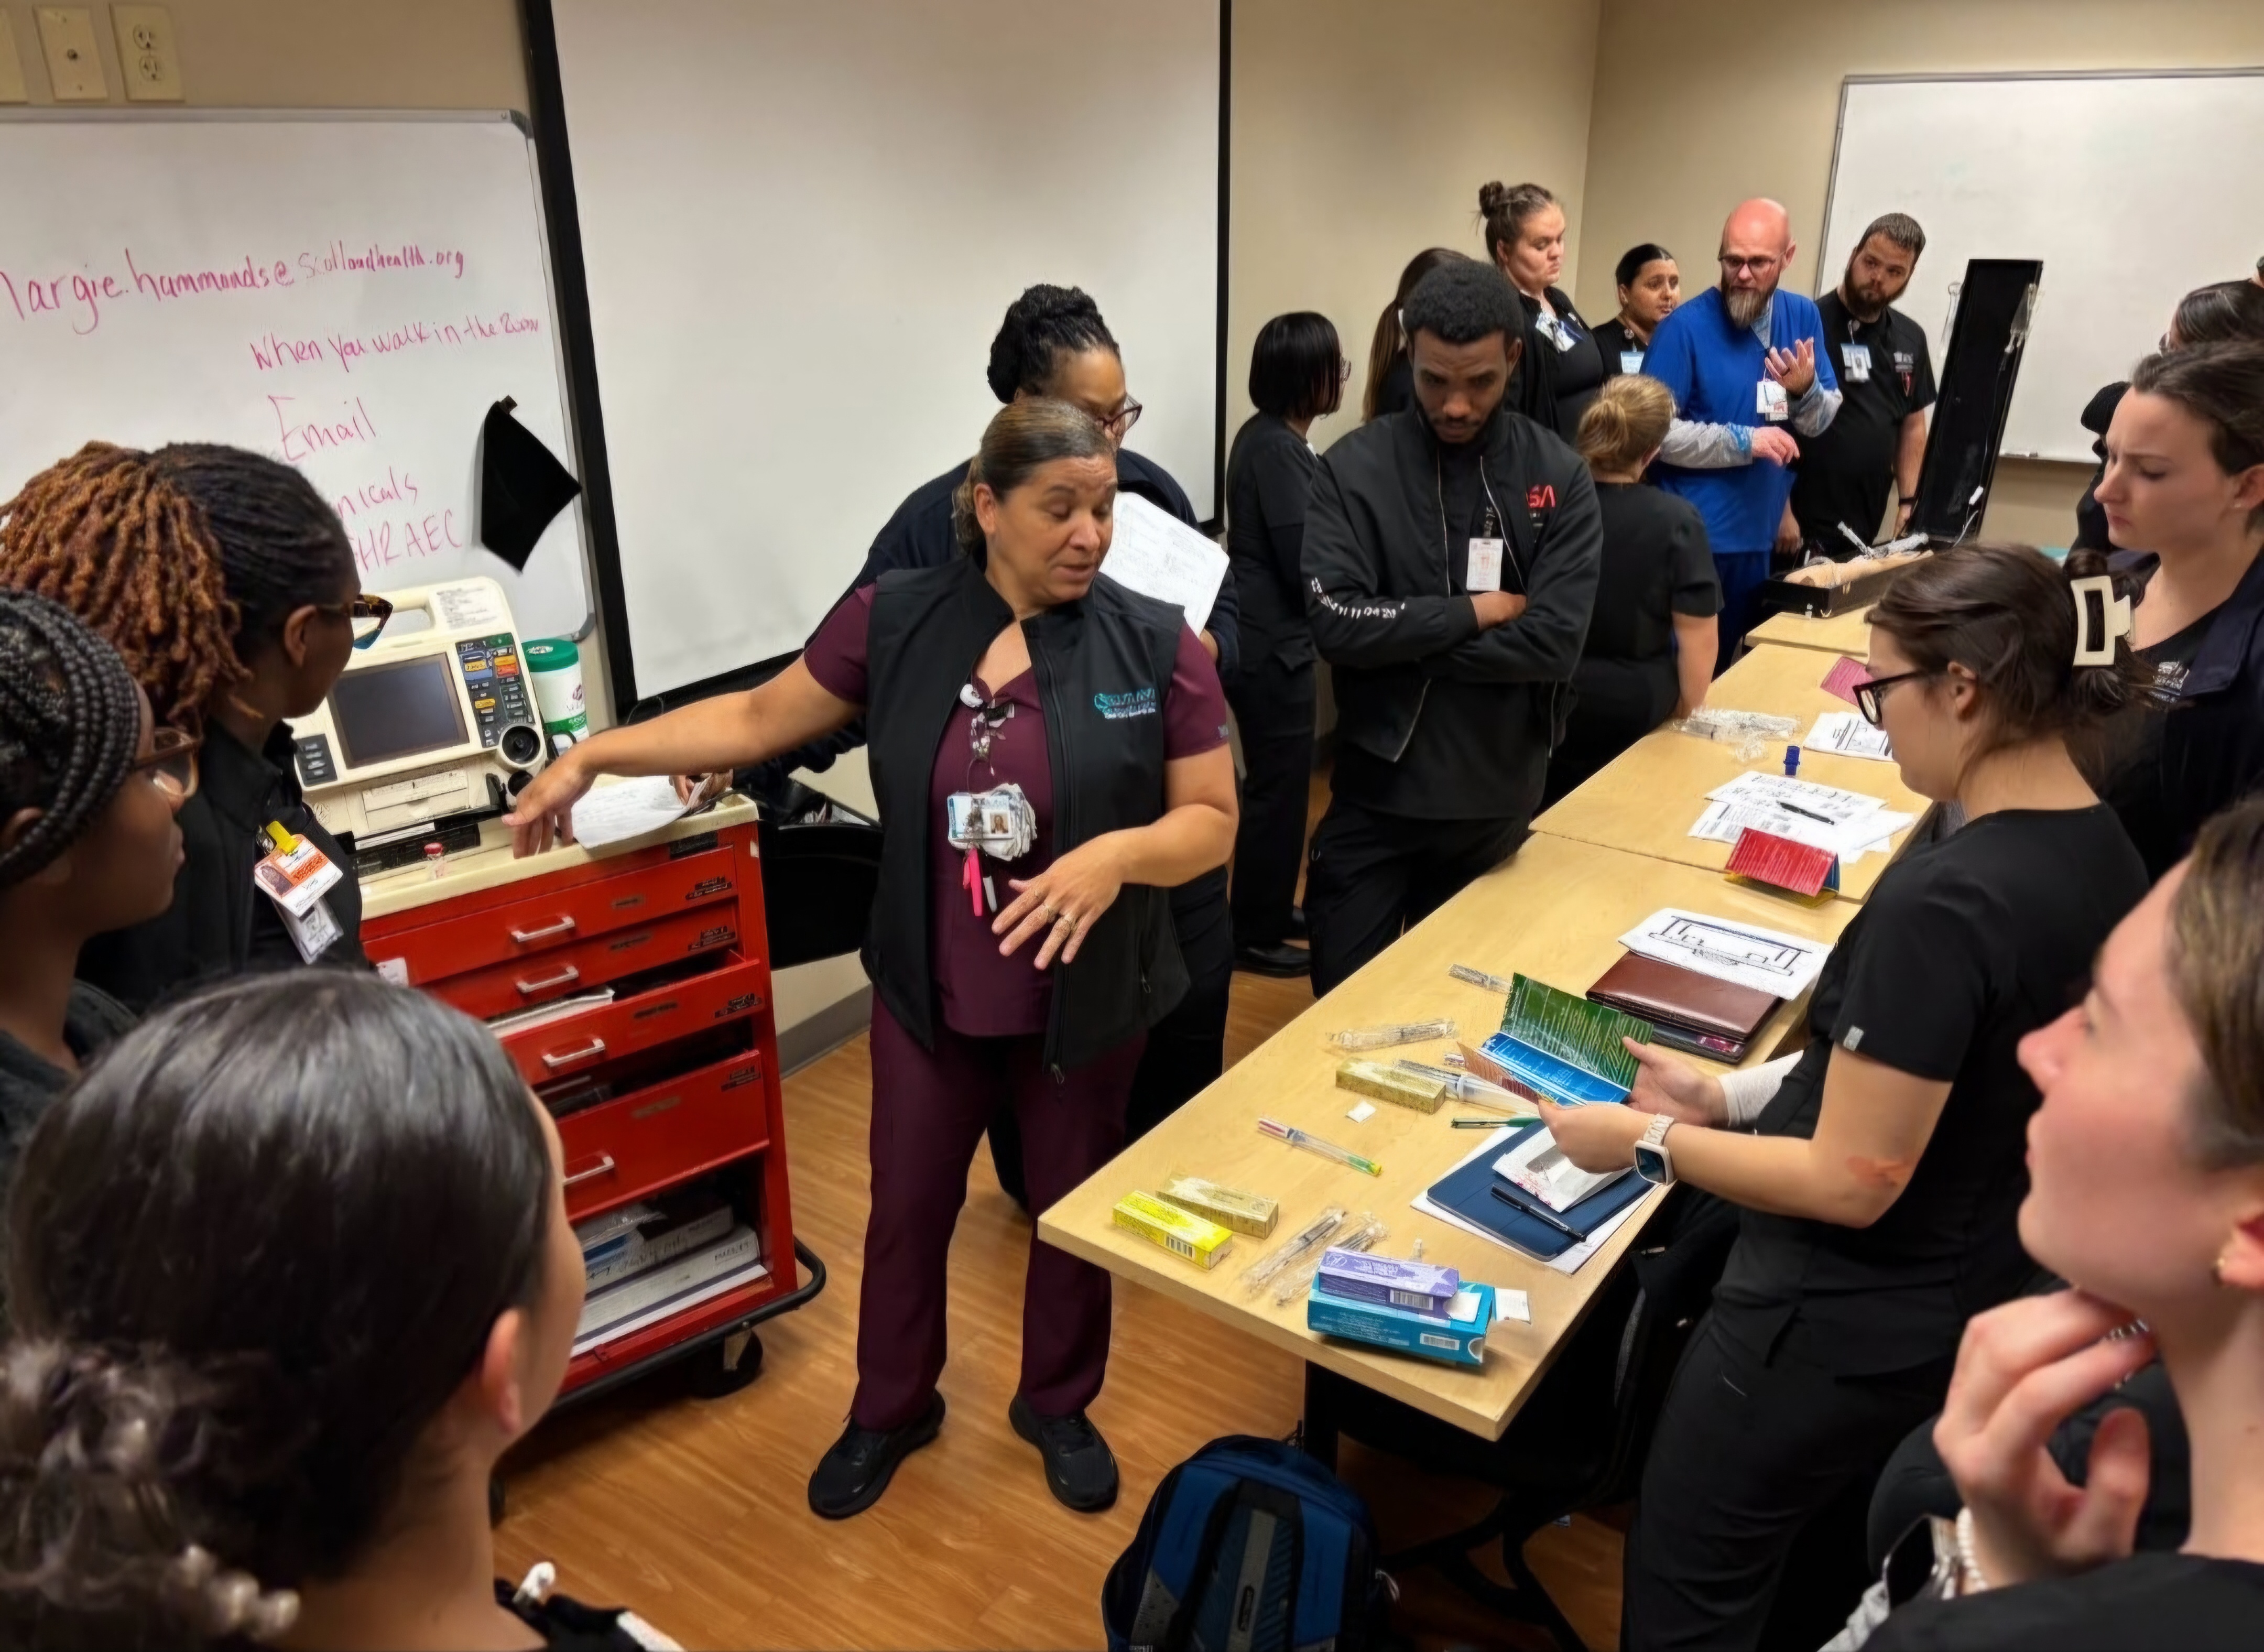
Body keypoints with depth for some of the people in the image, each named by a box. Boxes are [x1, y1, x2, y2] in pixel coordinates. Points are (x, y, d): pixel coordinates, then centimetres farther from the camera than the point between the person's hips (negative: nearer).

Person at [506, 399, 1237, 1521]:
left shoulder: (1154, 646, -12)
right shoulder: (895, 619, -8)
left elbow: (1213, 823, -9)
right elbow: (760, 718, 1)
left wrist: (1118, 855, -29)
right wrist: (595, 755, -3)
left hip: (1087, 1000, -1)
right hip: (930, 994, 1)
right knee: (906, 1209, 17)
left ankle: (1058, 1407, 45)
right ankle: (892, 1410, 43)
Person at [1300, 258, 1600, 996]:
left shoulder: (1559, 477, -4)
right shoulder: (1354, 468, -7)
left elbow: (1553, 644, -15)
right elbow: (1336, 624, -20)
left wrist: (1400, 640, -16)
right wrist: (1478, 611, -15)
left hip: (1497, 800, 2)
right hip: (1375, 796, -2)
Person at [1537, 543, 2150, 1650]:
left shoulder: (1943, 902, -31)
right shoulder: (2104, 855, -3)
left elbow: (1851, 1182, -26)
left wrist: (1647, 1140, -14)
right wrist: (1730, 1097, 3)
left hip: (1839, 1331, -8)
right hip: (1970, 1305, 8)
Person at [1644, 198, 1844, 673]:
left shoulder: (1803, 317, 6)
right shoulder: (1686, 326, -11)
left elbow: (1823, 421, 9)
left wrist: (1806, 390, -13)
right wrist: (1744, 441, -19)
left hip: (1761, 536, 5)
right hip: (1693, 539, -5)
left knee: (1727, 673, 16)